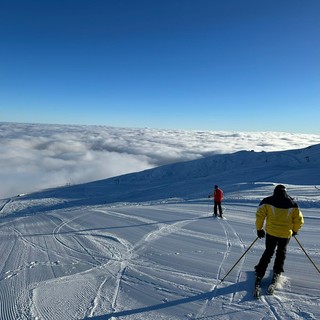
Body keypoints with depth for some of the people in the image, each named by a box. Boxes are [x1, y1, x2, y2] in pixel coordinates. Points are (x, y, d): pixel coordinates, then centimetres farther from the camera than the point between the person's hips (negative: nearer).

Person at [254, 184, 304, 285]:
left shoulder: (267, 201, -5)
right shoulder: (293, 204, 1)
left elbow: (259, 215, -9)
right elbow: (299, 220, 4)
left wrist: (259, 229, 3)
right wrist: (295, 230, 21)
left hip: (271, 232, -1)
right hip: (286, 234, 1)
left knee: (268, 252, 16)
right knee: (281, 252, 25)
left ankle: (259, 273, 14)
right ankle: (277, 272, 29)